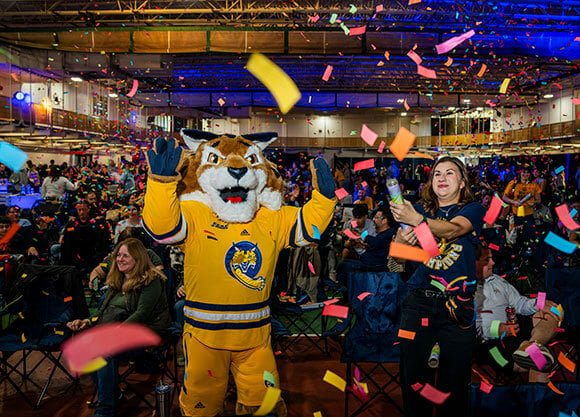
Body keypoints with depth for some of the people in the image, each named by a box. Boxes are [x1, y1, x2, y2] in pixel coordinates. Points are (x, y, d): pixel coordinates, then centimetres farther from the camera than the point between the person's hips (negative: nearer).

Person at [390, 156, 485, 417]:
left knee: (455, 382, 4)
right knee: (413, 376, 5)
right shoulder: (419, 209, 13)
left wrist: (417, 220, -36)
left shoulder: (473, 209, 6)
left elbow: (452, 229, -17)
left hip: (457, 305, -2)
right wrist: (401, 240, -21)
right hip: (419, 301, 2)